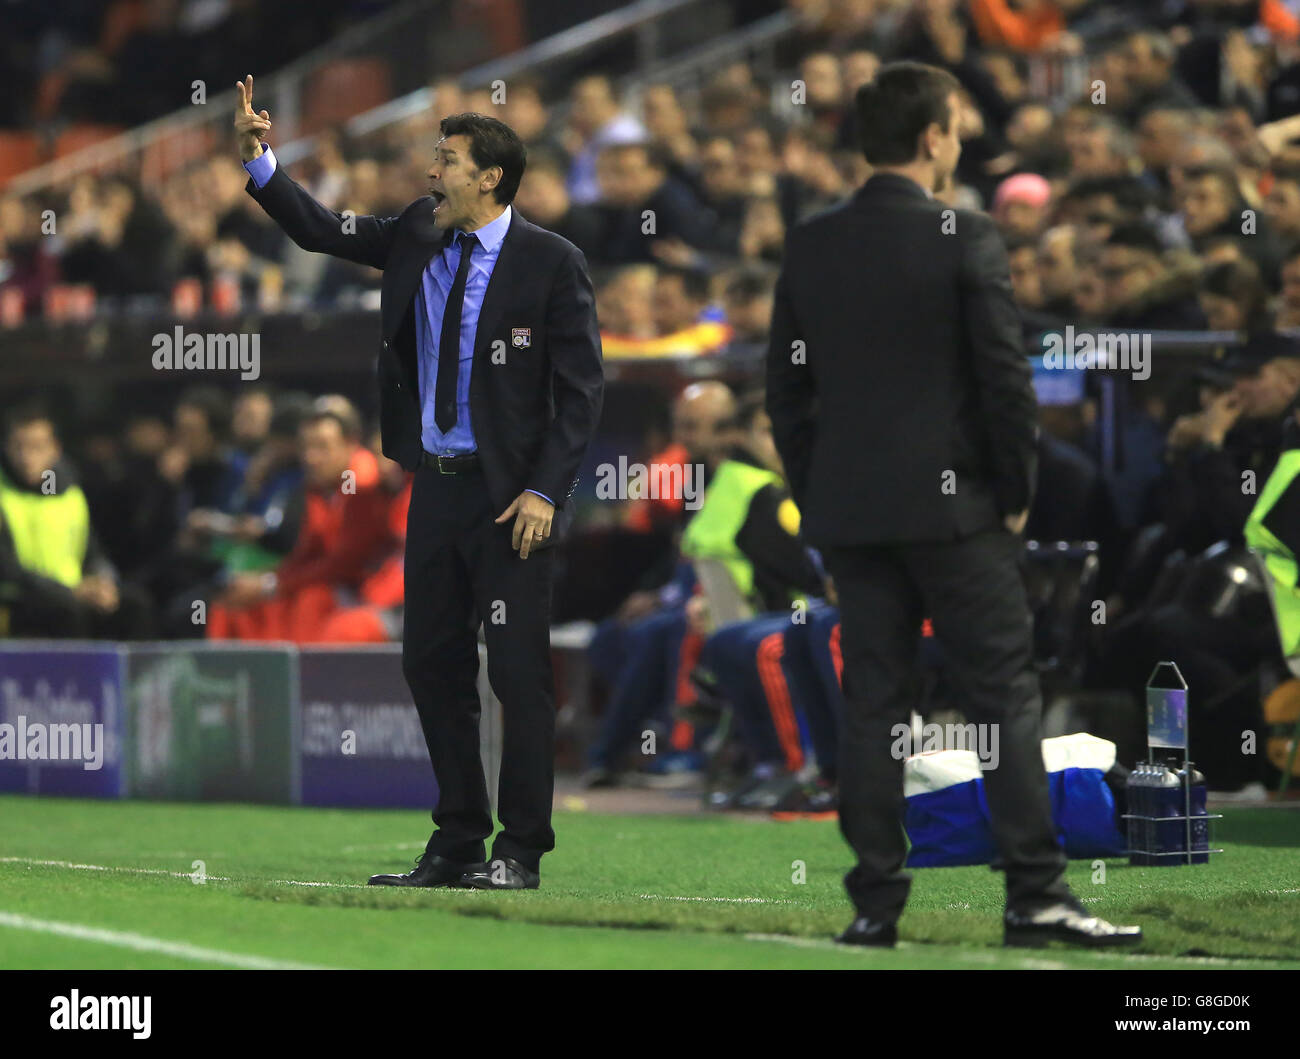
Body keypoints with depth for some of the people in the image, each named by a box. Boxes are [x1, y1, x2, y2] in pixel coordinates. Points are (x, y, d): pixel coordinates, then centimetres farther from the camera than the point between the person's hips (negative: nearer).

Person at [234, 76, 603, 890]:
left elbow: (582, 388, -9)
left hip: (511, 494, -6)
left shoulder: (551, 263, -8)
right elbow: (321, 230, 14)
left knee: (520, 671, -4)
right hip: (437, 484, 6)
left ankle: (520, 852, 2)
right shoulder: (417, 237, 8)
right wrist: (261, 159, -1)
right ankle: (458, 840, 18)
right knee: (432, 663, 9)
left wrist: (544, 492, -15)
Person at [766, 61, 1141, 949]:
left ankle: (877, 902, 5)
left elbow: (788, 388, 9)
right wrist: (1016, 495, 1)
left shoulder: (810, 247, 6)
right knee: (1005, 696, 0)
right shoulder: (965, 240, -9)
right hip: (953, 508, -5)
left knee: (872, 704, 7)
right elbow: (1006, 378, -10)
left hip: (848, 514, 5)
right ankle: (1036, 893, -4)